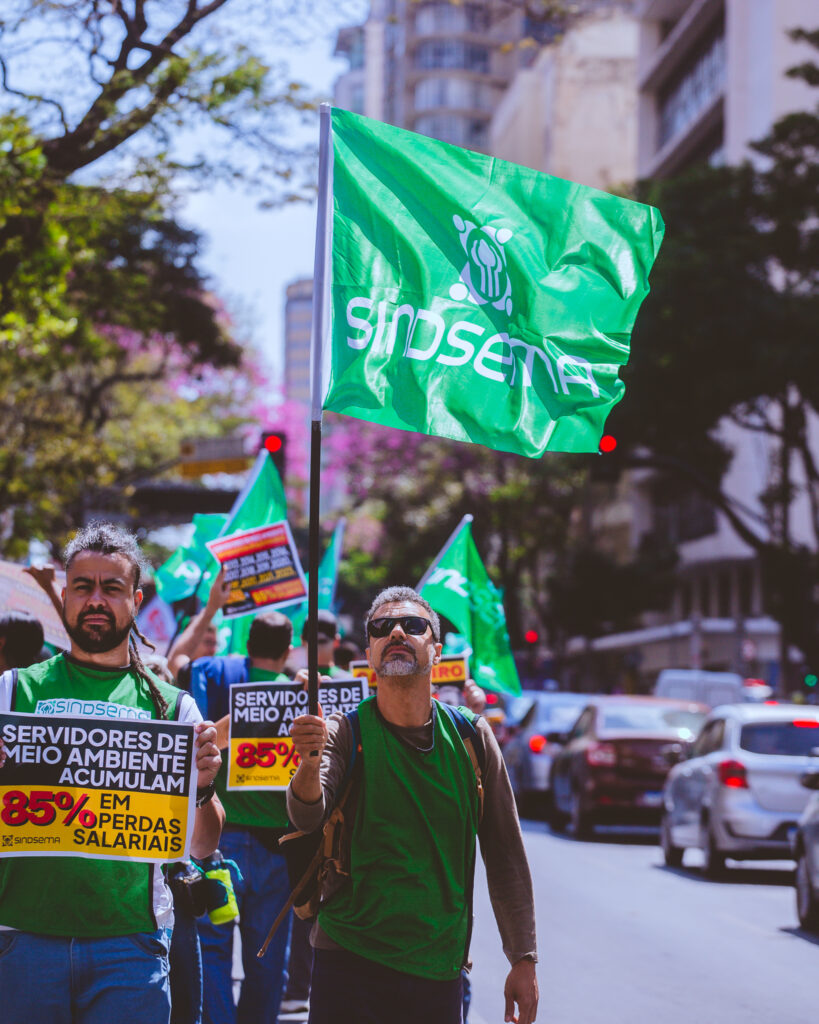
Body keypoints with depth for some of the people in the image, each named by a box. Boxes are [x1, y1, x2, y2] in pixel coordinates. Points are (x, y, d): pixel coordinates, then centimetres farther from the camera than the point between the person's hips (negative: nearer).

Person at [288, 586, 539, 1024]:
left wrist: (523, 959, 4)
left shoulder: (472, 736, 3)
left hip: (439, 968, 2)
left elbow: (505, 855, 7)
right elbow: (307, 815, -20)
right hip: (350, 961, -2)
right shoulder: (344, 732, -3)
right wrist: (310, 763, -42)